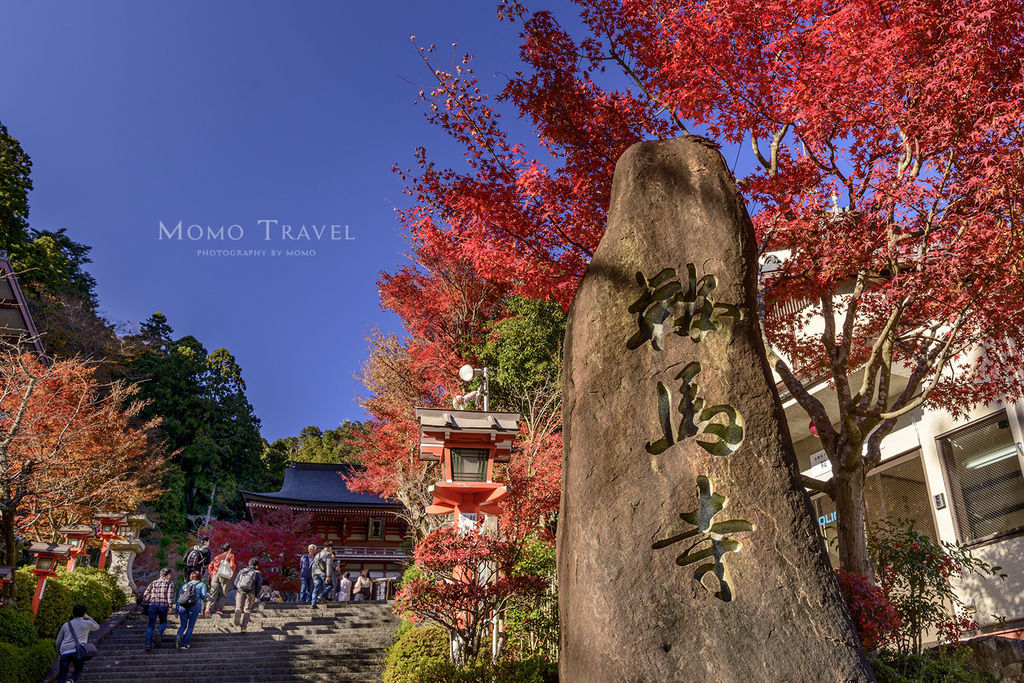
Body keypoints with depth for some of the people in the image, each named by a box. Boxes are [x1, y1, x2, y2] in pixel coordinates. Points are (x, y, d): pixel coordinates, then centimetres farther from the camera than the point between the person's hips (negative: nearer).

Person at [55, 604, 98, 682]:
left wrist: (59, 653, 39)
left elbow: (58, 641, 24)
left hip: (65, 652, 2)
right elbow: (97, 627, 35)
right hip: (78, 651, -2)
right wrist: (88, 617, 43)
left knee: (62, 675, 7)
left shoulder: (66, 625, 20)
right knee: (78, 671, 18)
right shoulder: (87, 623, 13)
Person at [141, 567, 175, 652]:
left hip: (152, 605, 3)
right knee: (163, 623, 17)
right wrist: (170, 606, -10)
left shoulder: (153, 583, 19)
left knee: (151, 626, 7)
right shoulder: (169, 583, 7)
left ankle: (148, 644, -5)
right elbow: (170, 594, -7)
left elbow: (145, 595, 12)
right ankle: (158, 633, -13)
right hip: (163, 605, -3)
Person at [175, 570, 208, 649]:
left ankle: (179, 636, -11)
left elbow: (178, 598, 20)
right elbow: (203, 596, 0)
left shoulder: (185, 585, 26)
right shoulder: (202, 585, 16)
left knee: (183, 625, 15)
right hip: (194, 606, -3)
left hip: (182, 606, 3)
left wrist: (177, 611, 22)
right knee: (190, 626, 7)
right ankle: (185, 643, 2)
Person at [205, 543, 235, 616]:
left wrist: (212, 574, 21)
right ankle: (218, 608, -7)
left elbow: (211, 566, 14)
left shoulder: (217, 557, 20)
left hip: (215, 575, 3)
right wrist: (232, 573, 11)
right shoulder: (230, 555, 8)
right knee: (223, 594, 5)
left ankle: (208, 608, -17)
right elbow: (232, 565, -5)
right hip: (224, 576, -3)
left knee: (213, 593, 1)